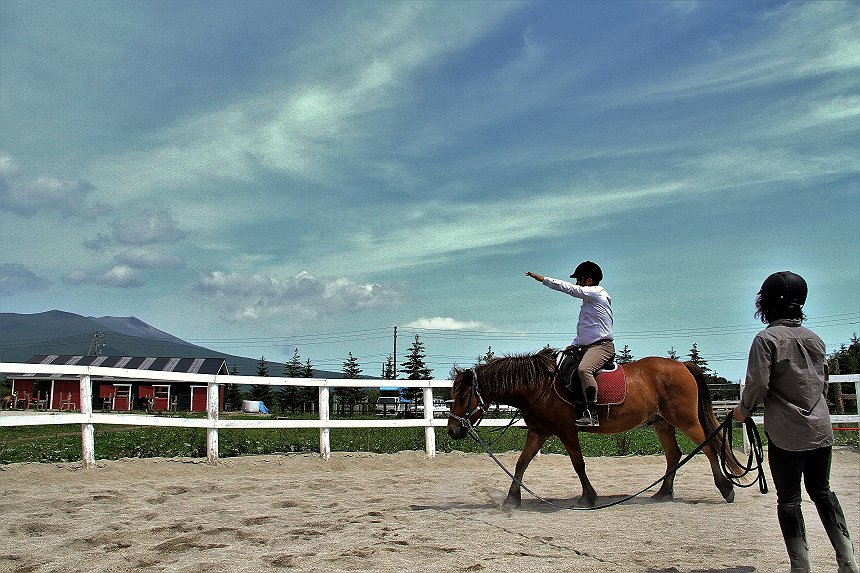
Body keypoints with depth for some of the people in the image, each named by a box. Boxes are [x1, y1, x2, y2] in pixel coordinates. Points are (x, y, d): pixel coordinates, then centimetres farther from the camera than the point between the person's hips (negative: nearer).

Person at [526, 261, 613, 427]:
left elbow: (569, 288, -12)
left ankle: (592, 414, -38)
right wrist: (574, 345, 14)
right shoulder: (589, 299, 24)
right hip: (586, 347, 11)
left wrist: (543, 279, -8)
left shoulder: (596, 292, -6)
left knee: (583, 369, -35)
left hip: (602, 345, -11)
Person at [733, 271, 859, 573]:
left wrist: (744, 410, 2)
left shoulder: (766, 338, -11)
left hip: (786, 433, -6)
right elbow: (823, 382, 15)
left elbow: (758, 383, -15)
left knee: (789, 499, 3)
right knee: (822, 491, 17)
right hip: (821, 429, 6)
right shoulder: (814, 338, 8)